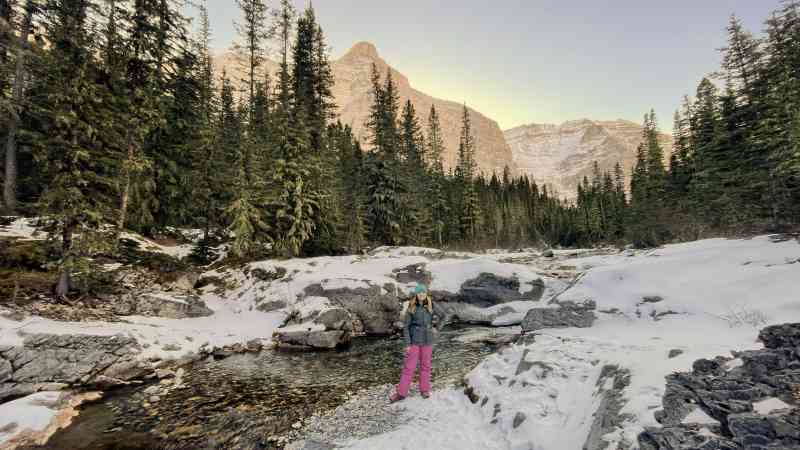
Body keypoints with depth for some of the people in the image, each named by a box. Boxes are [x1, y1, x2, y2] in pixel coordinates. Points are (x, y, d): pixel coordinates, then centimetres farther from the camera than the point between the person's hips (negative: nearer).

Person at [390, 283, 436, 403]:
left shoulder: (431, 306, -3)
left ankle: (425, 389, 26)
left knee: (425, 366, 11)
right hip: (414, 341, -1)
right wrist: (407, 344, -9)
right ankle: (401, 392, 9)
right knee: (409, 367, 1)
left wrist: (435, 328, -2)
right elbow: (406, 326, -5)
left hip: (427, 341, 2)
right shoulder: (411, 308, -7)